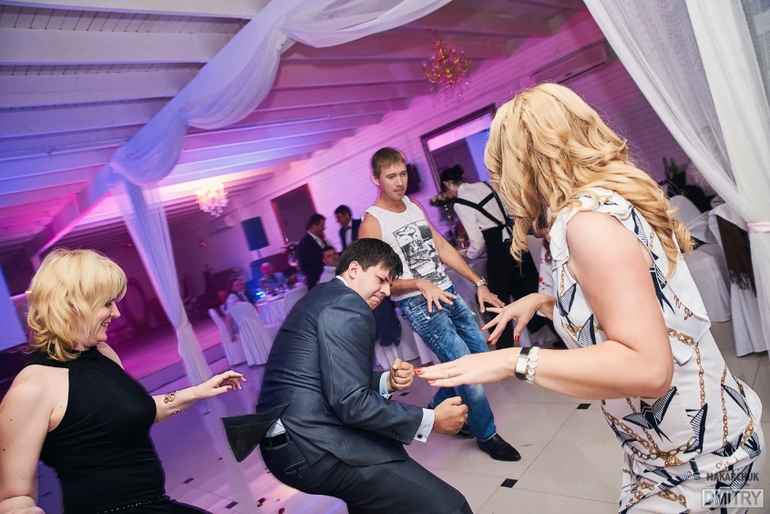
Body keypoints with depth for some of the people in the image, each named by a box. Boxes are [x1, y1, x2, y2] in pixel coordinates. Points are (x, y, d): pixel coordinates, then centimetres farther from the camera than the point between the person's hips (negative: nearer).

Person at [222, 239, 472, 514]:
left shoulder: (322, 296, 18)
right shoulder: (347, 304, -13)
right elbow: (350, 402, -21)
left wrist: (386, 381, 2)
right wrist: (431, 420, -13)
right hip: (312, 448, -11)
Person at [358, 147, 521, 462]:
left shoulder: (414, 208, 11)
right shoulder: (372, 223, -11)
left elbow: (443, 249, 13)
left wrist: (479, 283, 10)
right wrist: (420, 284, -26)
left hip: (448, 294, 8)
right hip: (418, 305, -7)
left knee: (480, 351, 11)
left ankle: (440, 407, 33)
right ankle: (486, 435, 16)